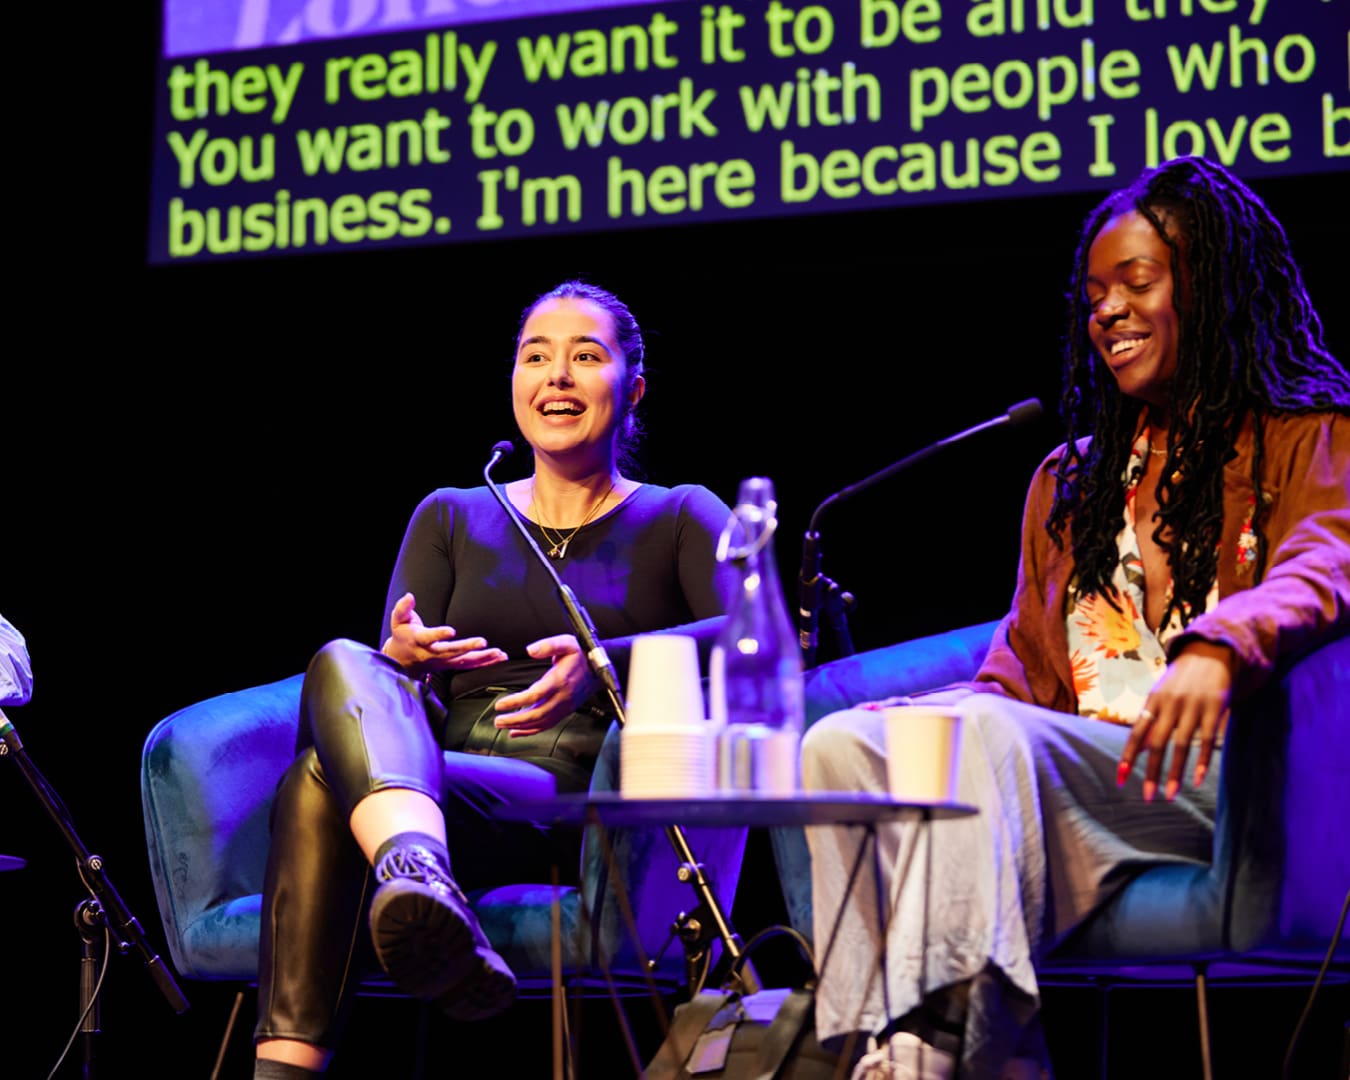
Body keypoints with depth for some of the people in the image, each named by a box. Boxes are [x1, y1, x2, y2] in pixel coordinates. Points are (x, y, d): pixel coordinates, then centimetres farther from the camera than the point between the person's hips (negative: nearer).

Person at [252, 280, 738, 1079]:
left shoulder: (681, 518, 14)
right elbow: (404, 693, 11)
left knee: (323, 781, -30)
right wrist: (406, 658, -15)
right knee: (343, 665, -31)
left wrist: (602, 666, -24)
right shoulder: (452, 519, 24)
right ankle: (420, 881, -56)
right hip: (440, 793, 3)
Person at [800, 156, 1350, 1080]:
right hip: (1056, 783, 6)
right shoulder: (1069, 482, 29)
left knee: (990, 737, -34)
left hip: (1216, 778, -6)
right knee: (840, 743, -21)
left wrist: (1217, 647, -37)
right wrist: (924, 718, -1)